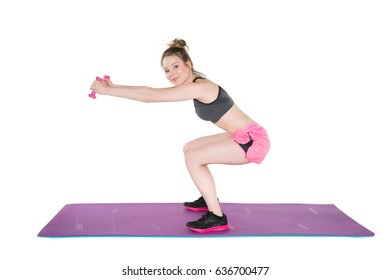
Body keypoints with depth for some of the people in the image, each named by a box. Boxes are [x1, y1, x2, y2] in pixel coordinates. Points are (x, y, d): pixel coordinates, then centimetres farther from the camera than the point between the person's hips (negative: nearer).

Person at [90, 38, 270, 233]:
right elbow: (152, 92, 13)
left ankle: (217, 217, -9)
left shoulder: (198, 87, -20)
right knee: (189, 149, 17)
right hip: (244, 137, 10)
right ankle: (209, 200, 27)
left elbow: (149, 96, -20)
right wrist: (114, 87, 9)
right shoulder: (194, 84, 9)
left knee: (193, 158, -14)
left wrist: (108, 91, -15)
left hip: (253, 140, -10)